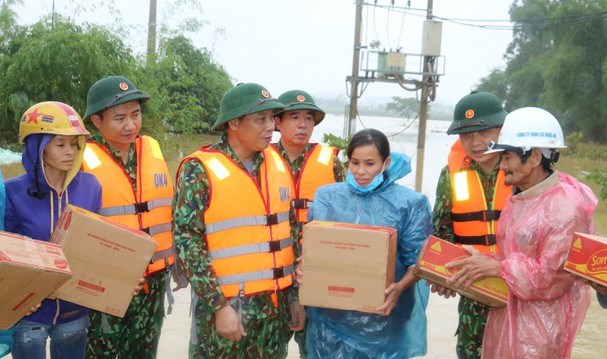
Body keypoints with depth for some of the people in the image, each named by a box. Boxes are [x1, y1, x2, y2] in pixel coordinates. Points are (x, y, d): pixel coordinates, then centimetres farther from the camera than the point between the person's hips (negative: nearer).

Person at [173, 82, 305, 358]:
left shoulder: (277, 164, 6)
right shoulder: (200, 170, -10)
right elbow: (186, 242, -13)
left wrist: (296, 294, 10)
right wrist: (219, 306, -17)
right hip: (226, 305, -5)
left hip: (277, 304, 5)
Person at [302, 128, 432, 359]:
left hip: (383, 315, -1)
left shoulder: (409, 203, -2)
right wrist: (304, 269, -13)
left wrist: (400, 287, -21)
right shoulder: (327, 196, 5)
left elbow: (418, 260, -3)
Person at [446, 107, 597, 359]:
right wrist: (471, 269, 1)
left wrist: (495, 268, -18)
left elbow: (552, 276, -21)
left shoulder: (566, 208, -20)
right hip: (504, 316, 8)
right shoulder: (517, 199, 8)